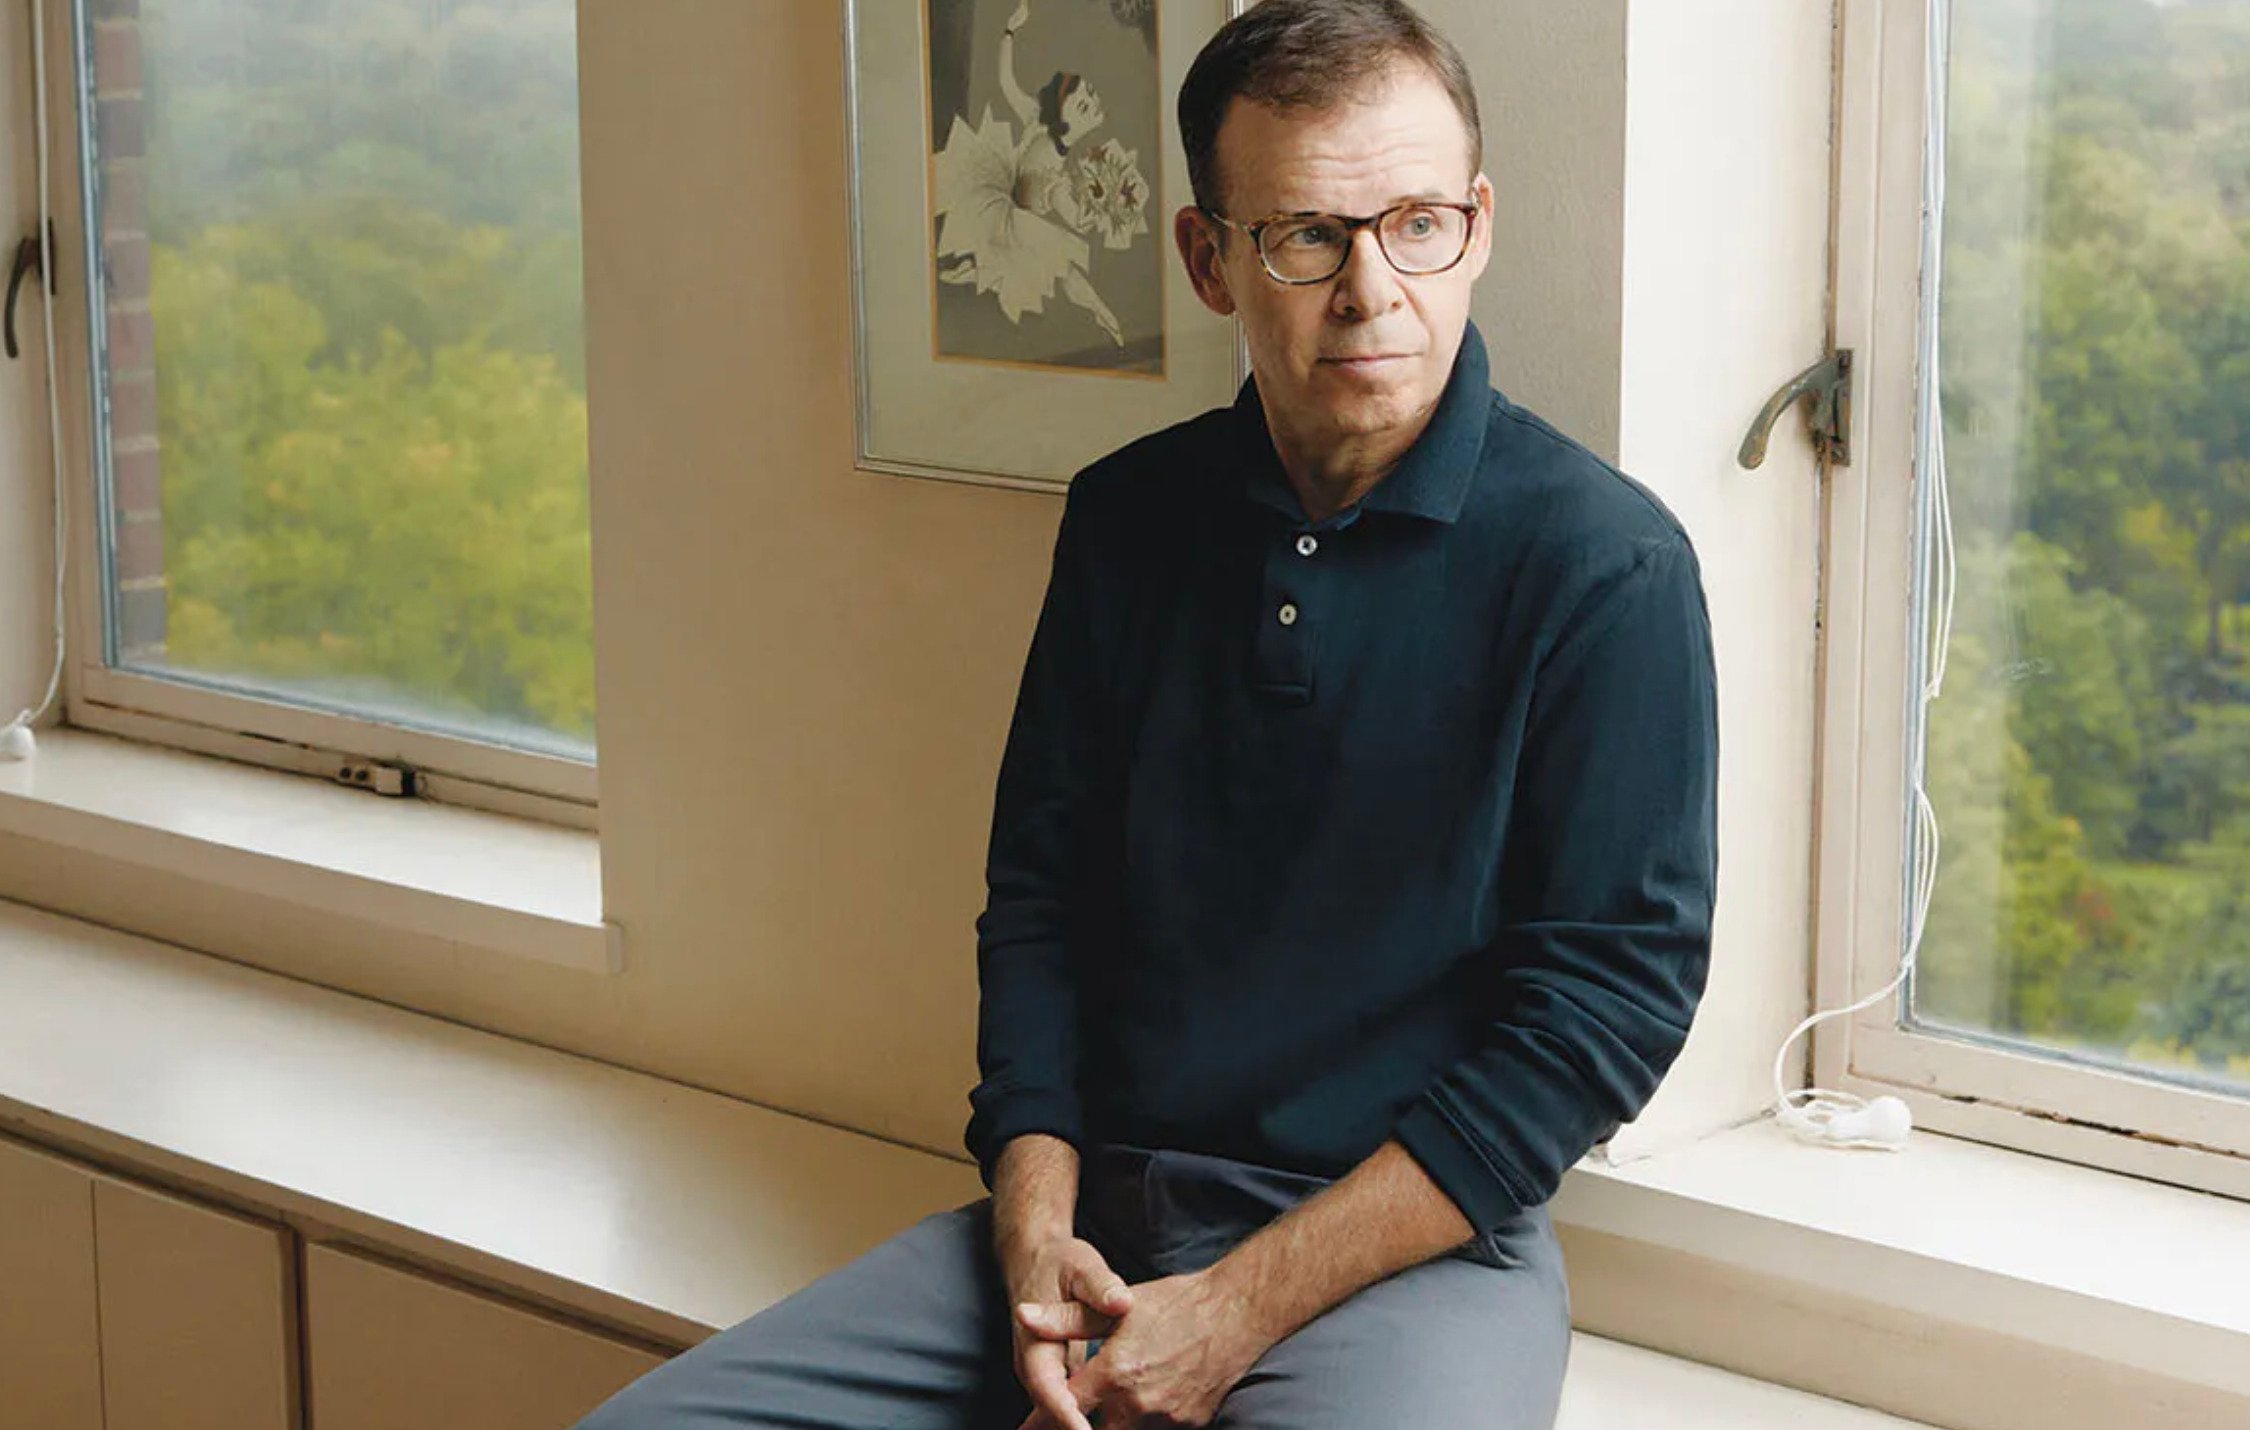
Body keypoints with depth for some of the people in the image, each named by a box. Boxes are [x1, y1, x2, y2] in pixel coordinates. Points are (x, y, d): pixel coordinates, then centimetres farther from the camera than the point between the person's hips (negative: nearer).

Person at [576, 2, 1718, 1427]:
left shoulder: (1606, 563, -8)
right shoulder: (1129, 517, 9)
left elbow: (1609, 1001, -11)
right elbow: (1037, 894, 13)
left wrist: (1238, 1311, -13)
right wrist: (1035, 1233, -4)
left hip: (1414, 1244, -4)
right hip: (1098, 1210, 4)